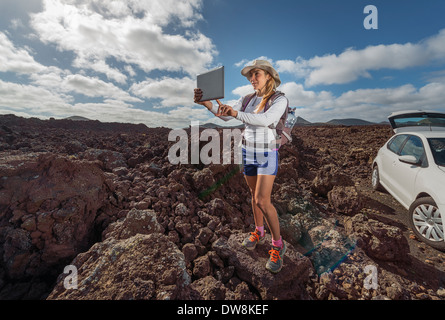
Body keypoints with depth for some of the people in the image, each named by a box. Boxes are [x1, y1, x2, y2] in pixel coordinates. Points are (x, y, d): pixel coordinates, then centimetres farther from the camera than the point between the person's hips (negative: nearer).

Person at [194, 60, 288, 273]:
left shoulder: (281, 100, -10)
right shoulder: (247, 99, 7)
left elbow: (265, 120, -29)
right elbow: (225, 115, -7)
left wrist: (236, 113, -39)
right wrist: (205, 102, -25)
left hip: (267, 155, -5)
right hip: (248, 153, 5)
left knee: (262, 201, -13)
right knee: (255, 195, 14)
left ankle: (277, 244, 8)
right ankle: (258, 233, 34)